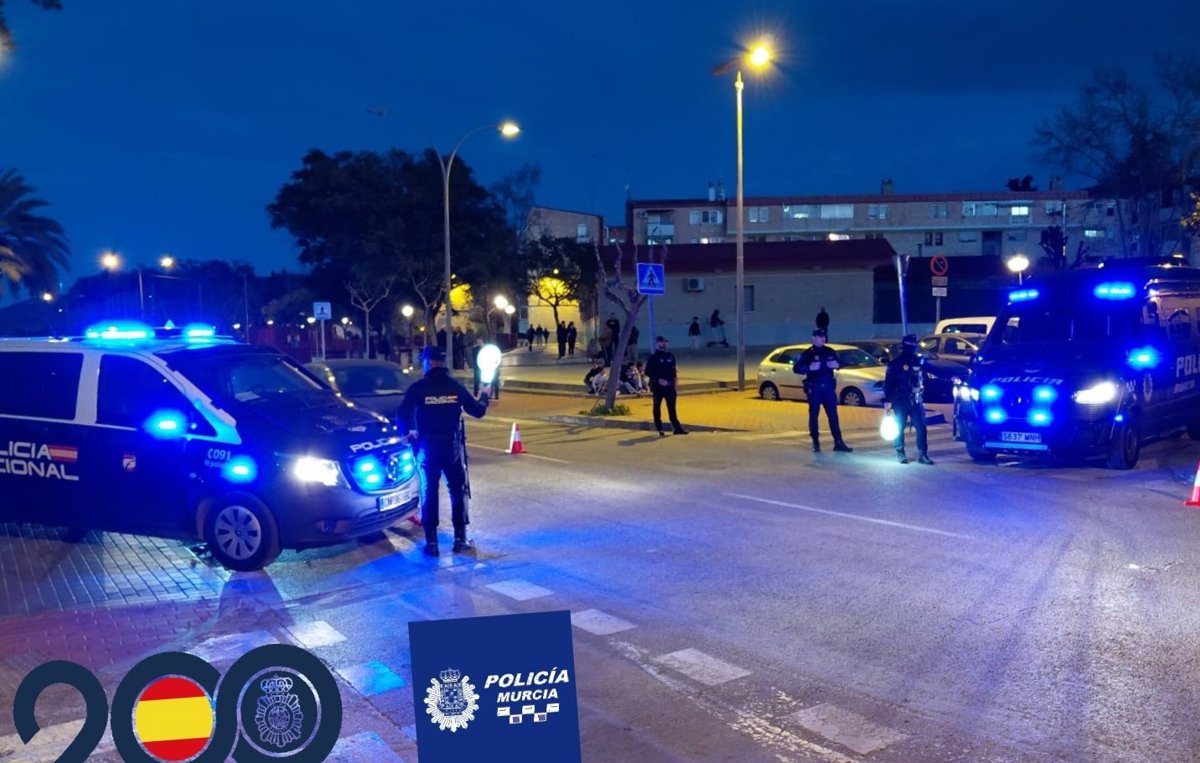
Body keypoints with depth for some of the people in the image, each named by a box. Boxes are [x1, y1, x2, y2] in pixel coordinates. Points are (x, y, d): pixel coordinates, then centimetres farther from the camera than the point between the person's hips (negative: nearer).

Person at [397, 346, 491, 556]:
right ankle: (460, 539, 12)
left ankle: (431, 542, 7)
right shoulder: (456, 387, -1)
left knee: (429, 493, 7)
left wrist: (409, 432, 8)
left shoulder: (418, 388, -8)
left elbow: (403, 415, -13)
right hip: (452, 446, 1)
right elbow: (478, 411, 5)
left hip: (427, 447, -1)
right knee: (458, 491, 12)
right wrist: (484, 395, 26)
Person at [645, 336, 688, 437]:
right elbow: (648, 371, -9)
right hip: (658, 386, -4)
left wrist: (675, 376, 1)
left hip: (670, 385, 4)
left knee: (672, 407, 5)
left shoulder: (670, 355, 10)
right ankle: (660, 430, 10)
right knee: (657, 408, 3)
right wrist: (658, 379, -18)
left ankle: (677, 428, 6)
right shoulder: (653, 357, -5)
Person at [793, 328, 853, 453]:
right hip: (814, 389, -3)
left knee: (833, 415, 2)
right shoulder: (807, 353, -2)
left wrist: (836, 365, -1)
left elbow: (838, 362, 23)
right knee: (814, 415, 0)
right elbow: (796, 368, -8)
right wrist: (809, 367, -23)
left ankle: (838, 443, 4)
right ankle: (816, 444, 9)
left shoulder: (830, 352, 10)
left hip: (829, 387, 3)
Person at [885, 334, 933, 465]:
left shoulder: (919, 361, 9)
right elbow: (889, 383, -2)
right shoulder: (895, 363, 0)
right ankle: (900, 453, 15)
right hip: (901, 401, -2)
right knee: (899, 427, 3)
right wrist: (888, 401, -8)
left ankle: (923, 454, 1)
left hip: (916, 401, 2)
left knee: (921, 427, -4)